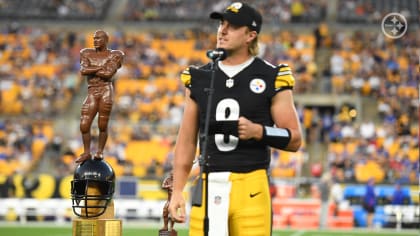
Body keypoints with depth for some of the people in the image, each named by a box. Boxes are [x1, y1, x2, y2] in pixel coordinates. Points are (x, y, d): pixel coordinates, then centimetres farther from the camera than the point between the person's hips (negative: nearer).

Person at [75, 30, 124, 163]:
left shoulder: (113, 56, 4)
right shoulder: (87, 54, 15)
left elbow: (109, 74, -11)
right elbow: (83, 71, -2)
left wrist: (91, 70, -3)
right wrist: (100, 68, -6)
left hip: (106, 91, -3)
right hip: (92, 93, 3)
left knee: (102, 125, -4)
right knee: (84, 125, -3)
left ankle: (100, 151, 13)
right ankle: (86, 153, 11)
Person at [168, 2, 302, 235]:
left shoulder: (271, 79, 1)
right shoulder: (199, 78, 12)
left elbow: (294, 139, 1)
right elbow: (187, 140, 15)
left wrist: (258, 131, -16)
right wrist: (177, 190, 9)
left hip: (251, 187, -3)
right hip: (209, 187, 3)